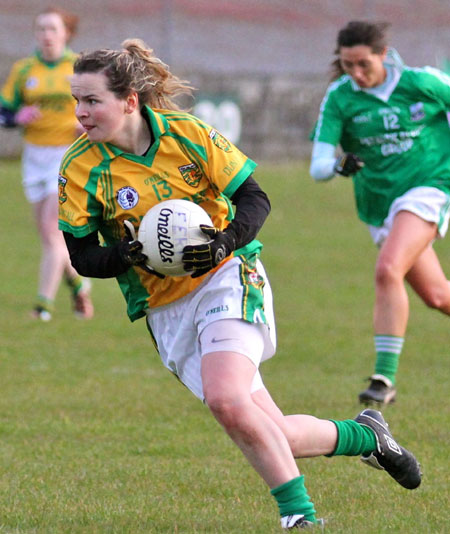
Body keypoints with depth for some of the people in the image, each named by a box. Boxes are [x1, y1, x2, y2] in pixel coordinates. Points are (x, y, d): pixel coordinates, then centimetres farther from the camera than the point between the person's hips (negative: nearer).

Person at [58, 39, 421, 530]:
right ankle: (365, 436, 23)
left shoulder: (187, 133, -9)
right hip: (165, 309, 3)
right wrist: (128, 255, -23)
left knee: (226, 401, -29)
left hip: (227, 275, -3)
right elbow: (83, 258, -2)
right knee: (271, 437, -3)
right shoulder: (80, 169, -6)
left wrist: (225, 242, -22)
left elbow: (254, 198, -3)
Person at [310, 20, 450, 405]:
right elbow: (318, 166, -14)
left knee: (388, 270, -27)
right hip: (379, 203, 4)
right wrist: (339, 165, -36)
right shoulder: (339, 99, -8)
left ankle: (386, 376, -25)